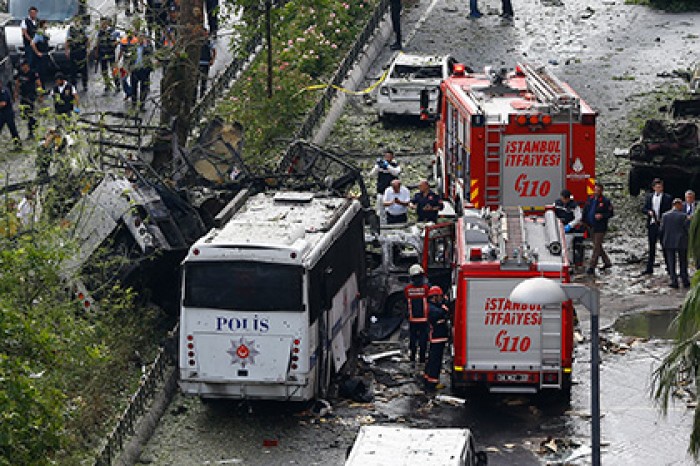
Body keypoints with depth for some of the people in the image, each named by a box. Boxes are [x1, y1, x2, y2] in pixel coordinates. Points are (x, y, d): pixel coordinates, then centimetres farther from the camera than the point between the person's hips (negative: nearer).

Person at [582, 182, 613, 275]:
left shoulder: (605, 201, -9)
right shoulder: (590, 199, 8)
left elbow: (611, 213, -7)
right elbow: (585, 211, 18)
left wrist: (602, 216, -21)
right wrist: (584, 221, 9)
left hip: (600, 228, -7)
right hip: (592, 227, 7)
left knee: (596, 247, -7)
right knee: (598, 246, 16)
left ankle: (592, 267, -7)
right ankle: (607, 262, 31)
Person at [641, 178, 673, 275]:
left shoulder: (667, 198, -2)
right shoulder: (649, 196, 10)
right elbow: (643, 209, 10)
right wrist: (649, 212, -10)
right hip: (652, 224, 4)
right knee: (651, 247, 9)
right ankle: (649, 268, 13)